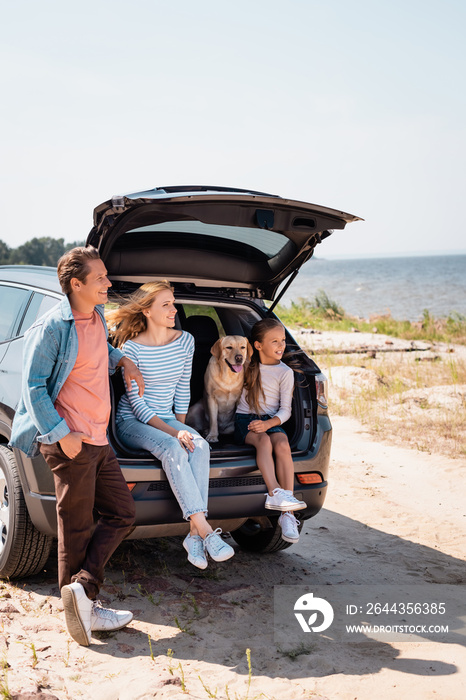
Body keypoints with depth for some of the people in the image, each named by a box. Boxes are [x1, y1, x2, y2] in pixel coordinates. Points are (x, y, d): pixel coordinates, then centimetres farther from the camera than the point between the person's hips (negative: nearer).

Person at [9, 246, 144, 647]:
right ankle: (84, 608, 13)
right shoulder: (52, 327, -13)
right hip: (70, 443, -9)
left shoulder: (97, 315, 11)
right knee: (77, 528, 1)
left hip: (98, 440, 9)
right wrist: (61, 434, -17)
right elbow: (34, 387, -12)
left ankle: (82, 591, 8)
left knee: (122, 515, 8)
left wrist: (123, 361, 12)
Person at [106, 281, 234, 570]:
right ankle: (206, 532, -38)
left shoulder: (185, 341, 4)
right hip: (132, 422, -4)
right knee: (172, 449, -35)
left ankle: (194, 533, -33)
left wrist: (181, 428, 1)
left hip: (167, 420, 5)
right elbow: (137, 403, -14)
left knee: (200, 445, -28)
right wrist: (173, 433, -23)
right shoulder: (131, 347, -12)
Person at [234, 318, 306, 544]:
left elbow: (285, 409, 0)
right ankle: (275, 493, -51)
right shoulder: (247, 365, 11)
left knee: (282, 445, -33)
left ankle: (287, 513, -37)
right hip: (244, 420, 0)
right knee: (263, 441, -35)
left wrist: (268, 423, -19)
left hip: (271, 422, 0)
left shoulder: (285, 372, 5)